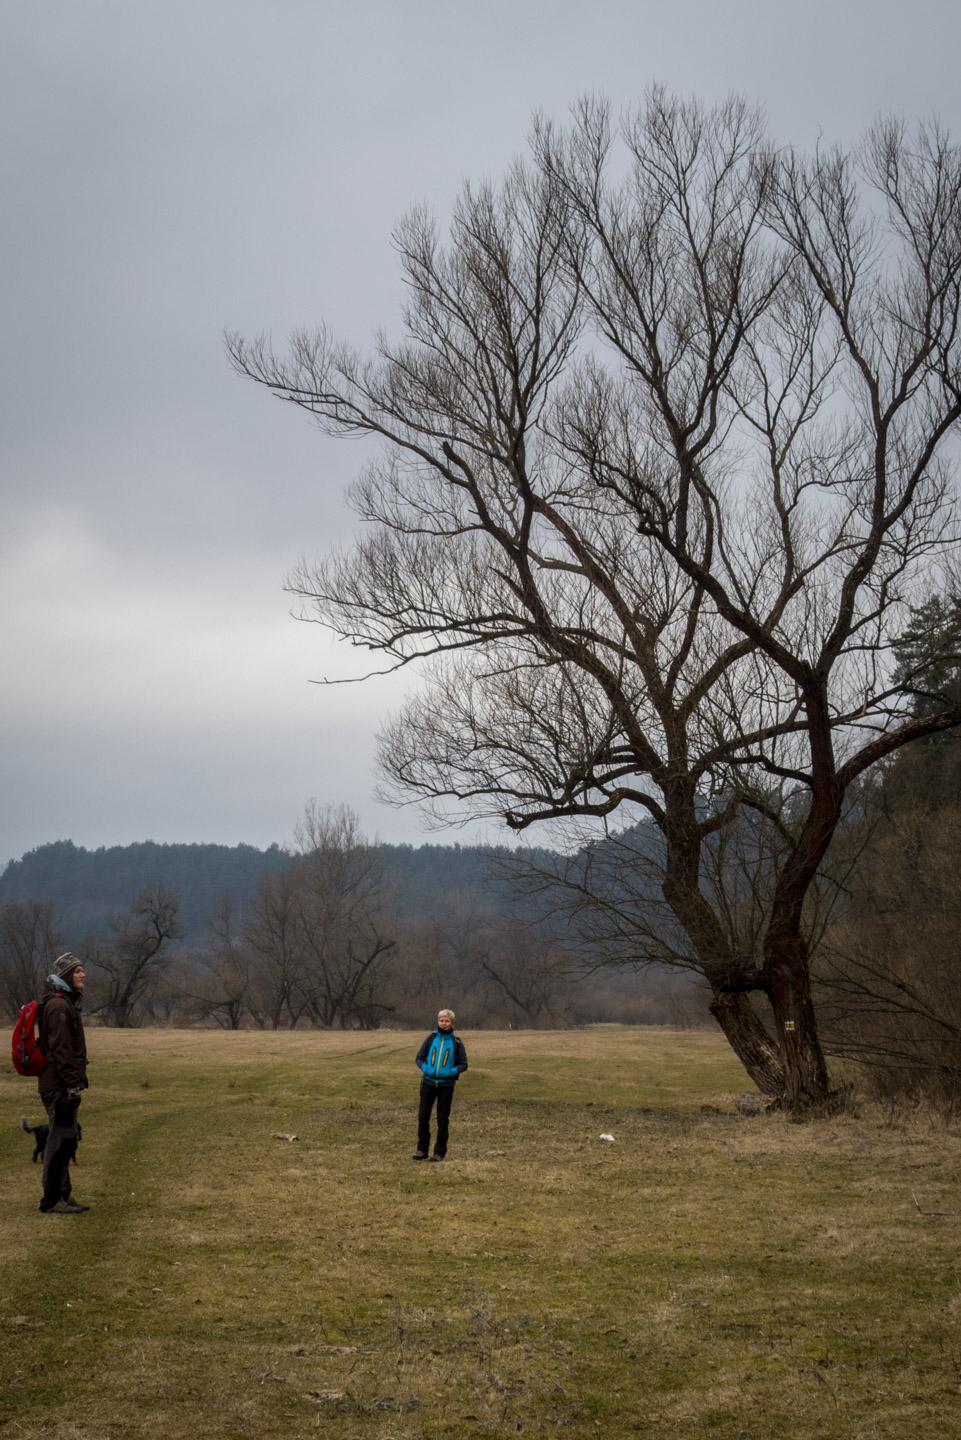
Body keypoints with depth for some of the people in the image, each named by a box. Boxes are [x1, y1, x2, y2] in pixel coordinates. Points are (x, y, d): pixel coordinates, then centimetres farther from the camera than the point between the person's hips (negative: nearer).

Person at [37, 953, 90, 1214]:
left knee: (65, 1141, 14)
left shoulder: (67, 1003, 18)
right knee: (60, 1141, -8)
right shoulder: (59, 1006, -15)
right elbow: (60, 1048, -21)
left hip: (63, 1085, 11)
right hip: (60, 1085, -11)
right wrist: (73, 1083, -22)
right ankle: (52, 1200, -4)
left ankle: (63, 1195, 21)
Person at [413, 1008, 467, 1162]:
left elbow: (463, 1064, 4)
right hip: (428, 1083, 1)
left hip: (446, 1084, -1)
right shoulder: (431, 1038, 5)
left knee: (443, 1119, 3)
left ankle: (440, 1151, 11)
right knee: (423, 1116, -1)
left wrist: (452, 1072, -13)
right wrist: (425, 1068, -11)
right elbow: (419, 1058, 9)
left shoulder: (456, 1042, 2)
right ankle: (422, 1149, 9)